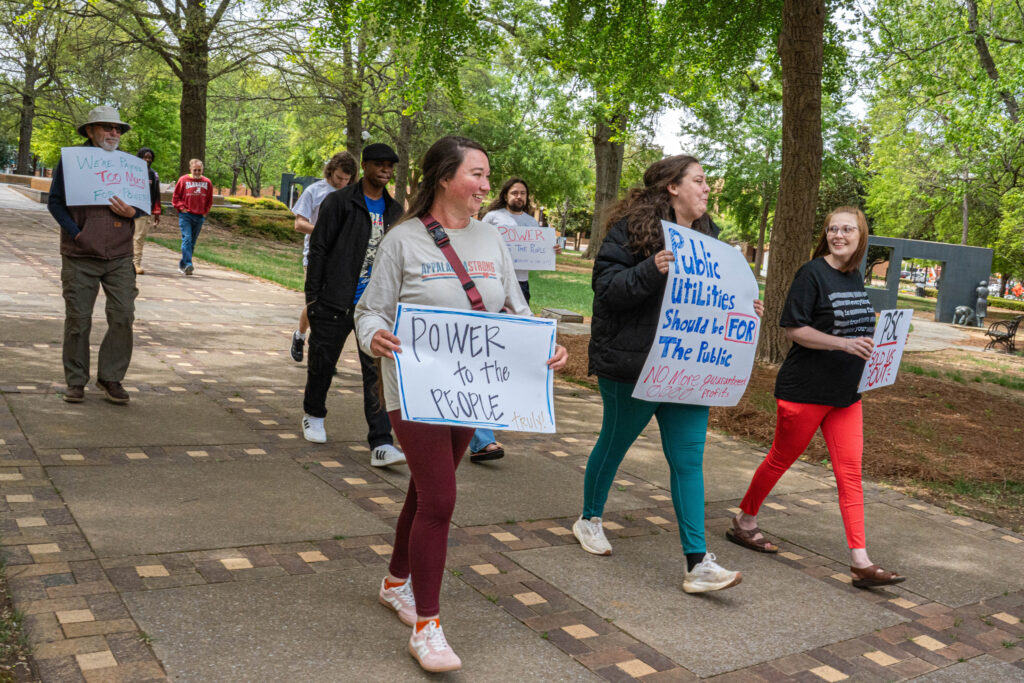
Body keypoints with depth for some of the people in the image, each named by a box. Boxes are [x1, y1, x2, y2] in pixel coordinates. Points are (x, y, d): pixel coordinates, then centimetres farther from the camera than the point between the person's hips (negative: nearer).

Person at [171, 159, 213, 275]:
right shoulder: (183, 180, 0)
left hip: (199, 217, 4)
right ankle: (188, 265, -23)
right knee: (187, 239, -16)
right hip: (186, 215, -3)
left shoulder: (207, 182, 8)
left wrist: (205, 212, 9)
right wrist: (182, 208, -5)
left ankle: (182, 264, 19)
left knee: (192, 242, 8)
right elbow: (175, 197, 5)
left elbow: (209, 200, 18)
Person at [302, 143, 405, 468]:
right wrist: (312, 296, -8)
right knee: (322, 363, 12)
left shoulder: (393, 211, 12)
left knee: (378, 371, -5)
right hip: (335, 303, -3)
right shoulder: (339, 202, -4)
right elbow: (318, 249, -4)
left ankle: (381, 445, -6)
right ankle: (313, 414, 40)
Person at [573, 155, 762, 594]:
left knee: (689, 459, 1)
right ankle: (589, 520, 38)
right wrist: (652, 270, -31)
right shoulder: (633, 226, -11)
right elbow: (606, 285, -18)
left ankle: (698, 565, 3)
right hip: (631, 364, -6)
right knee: (614, 443, 12)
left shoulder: (705, 233, 12)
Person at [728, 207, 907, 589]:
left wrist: (872, 345, 6)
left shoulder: (855, 277, 11)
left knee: (851, 473, 2)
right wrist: (843, 343, -24)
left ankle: (860, 562, 4)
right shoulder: (812, 273, -12)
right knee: (781, 460, 7)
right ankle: (744, 523, 29)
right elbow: (793, 328, -16)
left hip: (846, 393, 7)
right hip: (804, 390, -7)